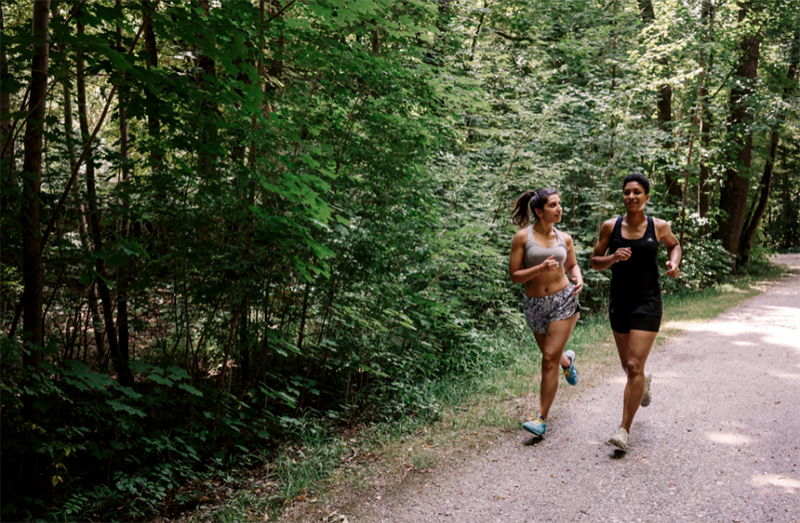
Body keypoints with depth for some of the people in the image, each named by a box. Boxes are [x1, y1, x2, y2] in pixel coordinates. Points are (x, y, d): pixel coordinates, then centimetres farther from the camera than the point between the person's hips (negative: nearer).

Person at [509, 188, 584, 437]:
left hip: (563, 300, 0)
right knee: (551, 355, 19)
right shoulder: (523, 237, -7)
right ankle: (567, 360, 59)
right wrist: (541, 268, -23)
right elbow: (514, 276, -8)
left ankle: (541, 419, -2)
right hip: (535, 305, 0)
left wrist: (578, 278, -2)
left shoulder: (564, 239, 3)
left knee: (549, 359, -9)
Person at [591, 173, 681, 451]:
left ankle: (624, 428, -3)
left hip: (647, 303, -3)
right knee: (627, 365, 17)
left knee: (634, 366, -11)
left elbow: (674, 244, 18)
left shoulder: (658, 227, -4)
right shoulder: (611, 226, -3)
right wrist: (613, 258, -18)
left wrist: (674, 263, -3)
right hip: (619, 303, 3)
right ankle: (644, 382, 55)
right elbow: (595, 262, 2)